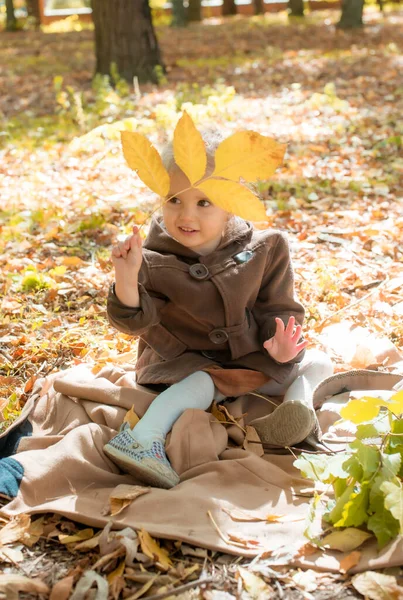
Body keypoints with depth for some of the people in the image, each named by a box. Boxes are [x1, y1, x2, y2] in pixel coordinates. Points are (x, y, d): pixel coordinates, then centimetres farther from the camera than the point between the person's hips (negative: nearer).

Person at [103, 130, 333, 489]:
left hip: (251, 359, 4)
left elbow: (279, 309, -3)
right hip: (189, 362, -4)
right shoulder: (154, 262, -15)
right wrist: (127, 279, -41)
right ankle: (142, 439, -45)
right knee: (204, 383, -35)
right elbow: (135, 322, -23)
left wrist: (282, 343, -24)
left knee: (317, 364, -5)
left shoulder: (262, 251, -9)